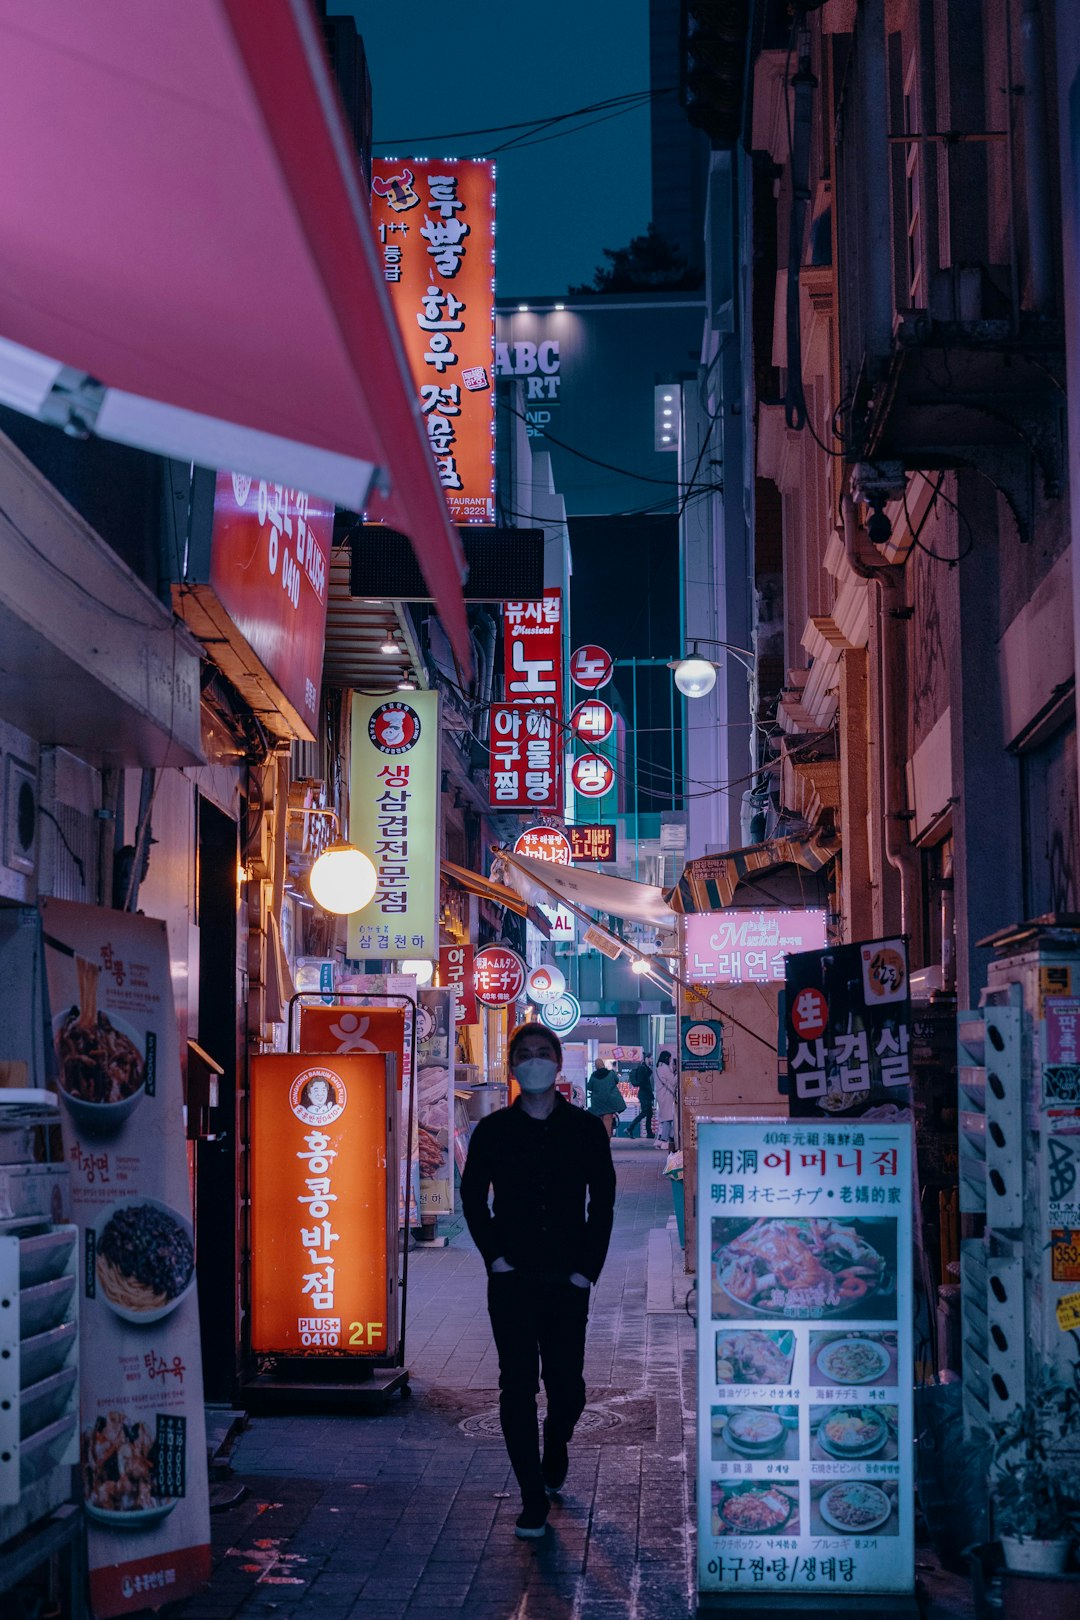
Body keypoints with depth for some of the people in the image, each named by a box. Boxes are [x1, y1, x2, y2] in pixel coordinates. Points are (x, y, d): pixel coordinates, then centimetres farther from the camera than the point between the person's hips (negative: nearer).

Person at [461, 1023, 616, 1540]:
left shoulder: (585, 1129, 4)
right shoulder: (493, 1130, 4)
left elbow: (603, 1199, 6)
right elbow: (473, 1196, 11)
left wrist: (589, 1266, -2)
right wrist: (494, 1254, -1)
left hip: (567, 1281, 1)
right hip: (512, 1279, 0)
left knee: (567, 1384, 6)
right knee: (518, 1386, -4)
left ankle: (555, 1448, 39)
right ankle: (533, 1499, 2)